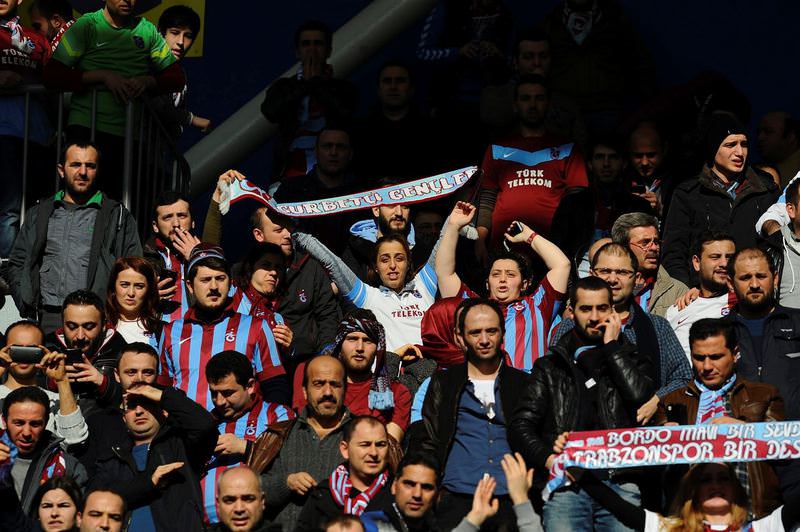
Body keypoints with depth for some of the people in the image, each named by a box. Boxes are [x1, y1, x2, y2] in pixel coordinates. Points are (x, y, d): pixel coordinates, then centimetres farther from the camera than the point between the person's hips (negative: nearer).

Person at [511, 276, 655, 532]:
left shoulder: (632, 360, 21)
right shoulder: (550, 366, 20)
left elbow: (640, 395, -3)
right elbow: (522, 424, 11)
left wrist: (611, 345, 7)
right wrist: (547, 458, -7)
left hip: (620, 481, 0)